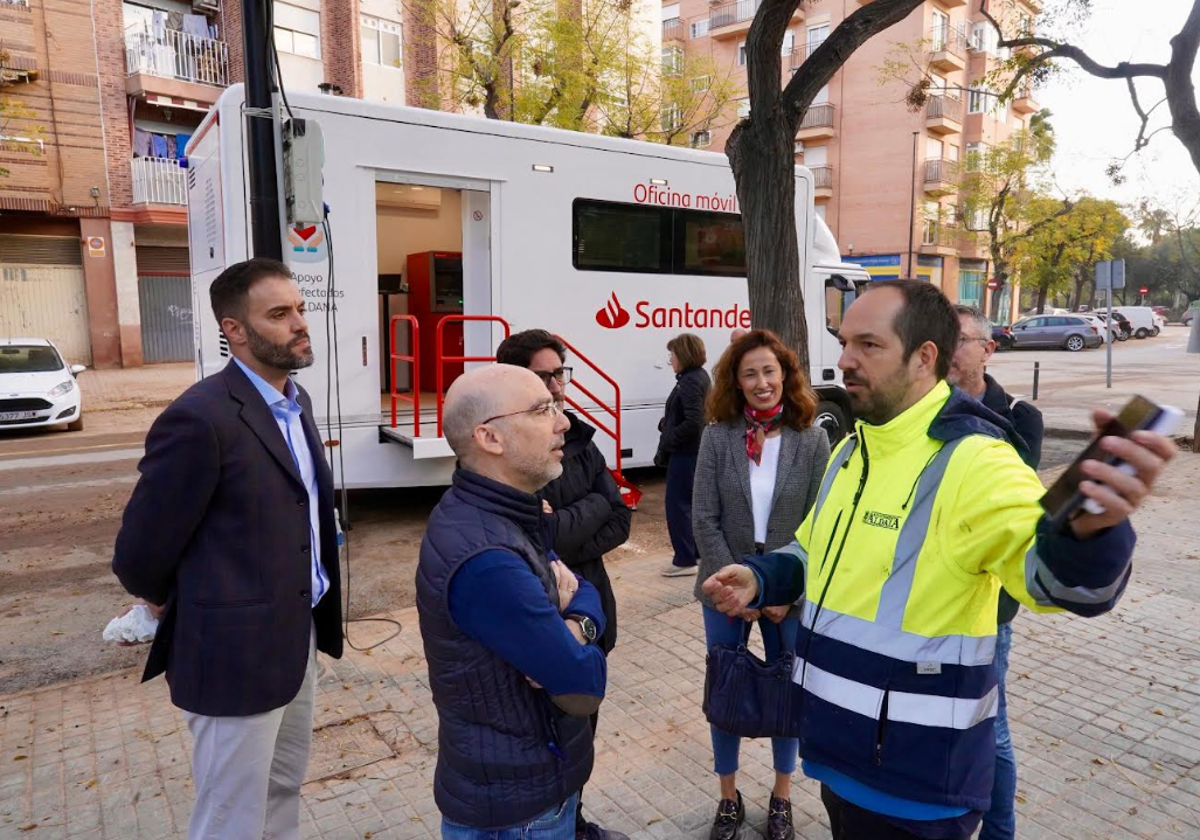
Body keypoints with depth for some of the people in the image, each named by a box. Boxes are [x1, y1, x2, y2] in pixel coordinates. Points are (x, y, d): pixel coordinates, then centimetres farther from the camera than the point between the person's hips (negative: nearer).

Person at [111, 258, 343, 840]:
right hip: (237, 653, -8)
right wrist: (175, 605, 3)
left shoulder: (295, 401, 6)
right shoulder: (200, 418, -22)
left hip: (298, 637, 8)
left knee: (283, 792, 25)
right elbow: (139, 556, -15)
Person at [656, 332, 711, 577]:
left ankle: (684, 560, 4)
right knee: (692, 502, 19)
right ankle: (697, 551, 30)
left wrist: (667, 441, -17)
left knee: (677, 504, -2)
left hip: (685, 453, -10)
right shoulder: (700, 376, 11)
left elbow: (693, 423, -27)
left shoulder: (690, 382, -20)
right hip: (695, 450, 10)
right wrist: (667, 423, 5)